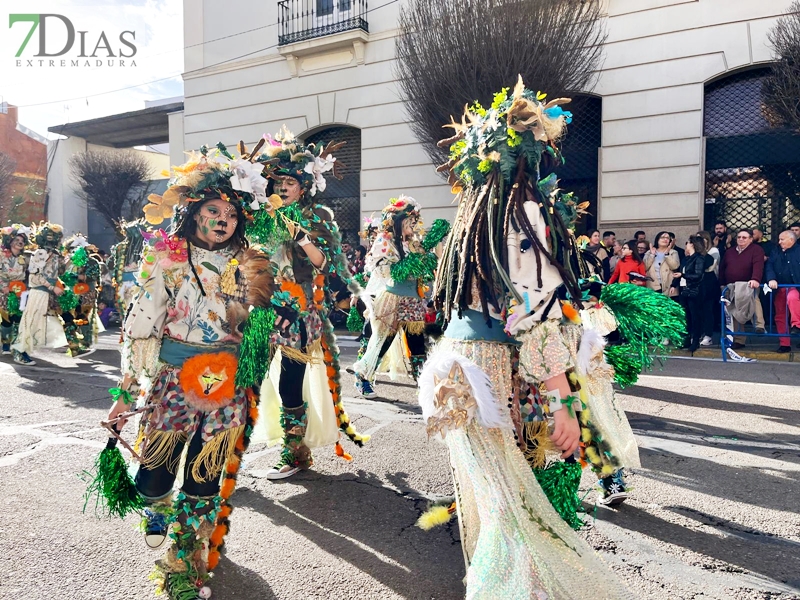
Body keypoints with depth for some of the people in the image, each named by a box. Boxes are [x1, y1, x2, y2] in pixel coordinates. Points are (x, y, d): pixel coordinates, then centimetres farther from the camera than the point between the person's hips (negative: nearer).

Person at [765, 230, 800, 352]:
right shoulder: (775, 252, 11)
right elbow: (769, 266, 0)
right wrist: (771, 279, -18)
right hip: (779, 288, 4)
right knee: (780, 316, 5)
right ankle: (784, 344, 13)